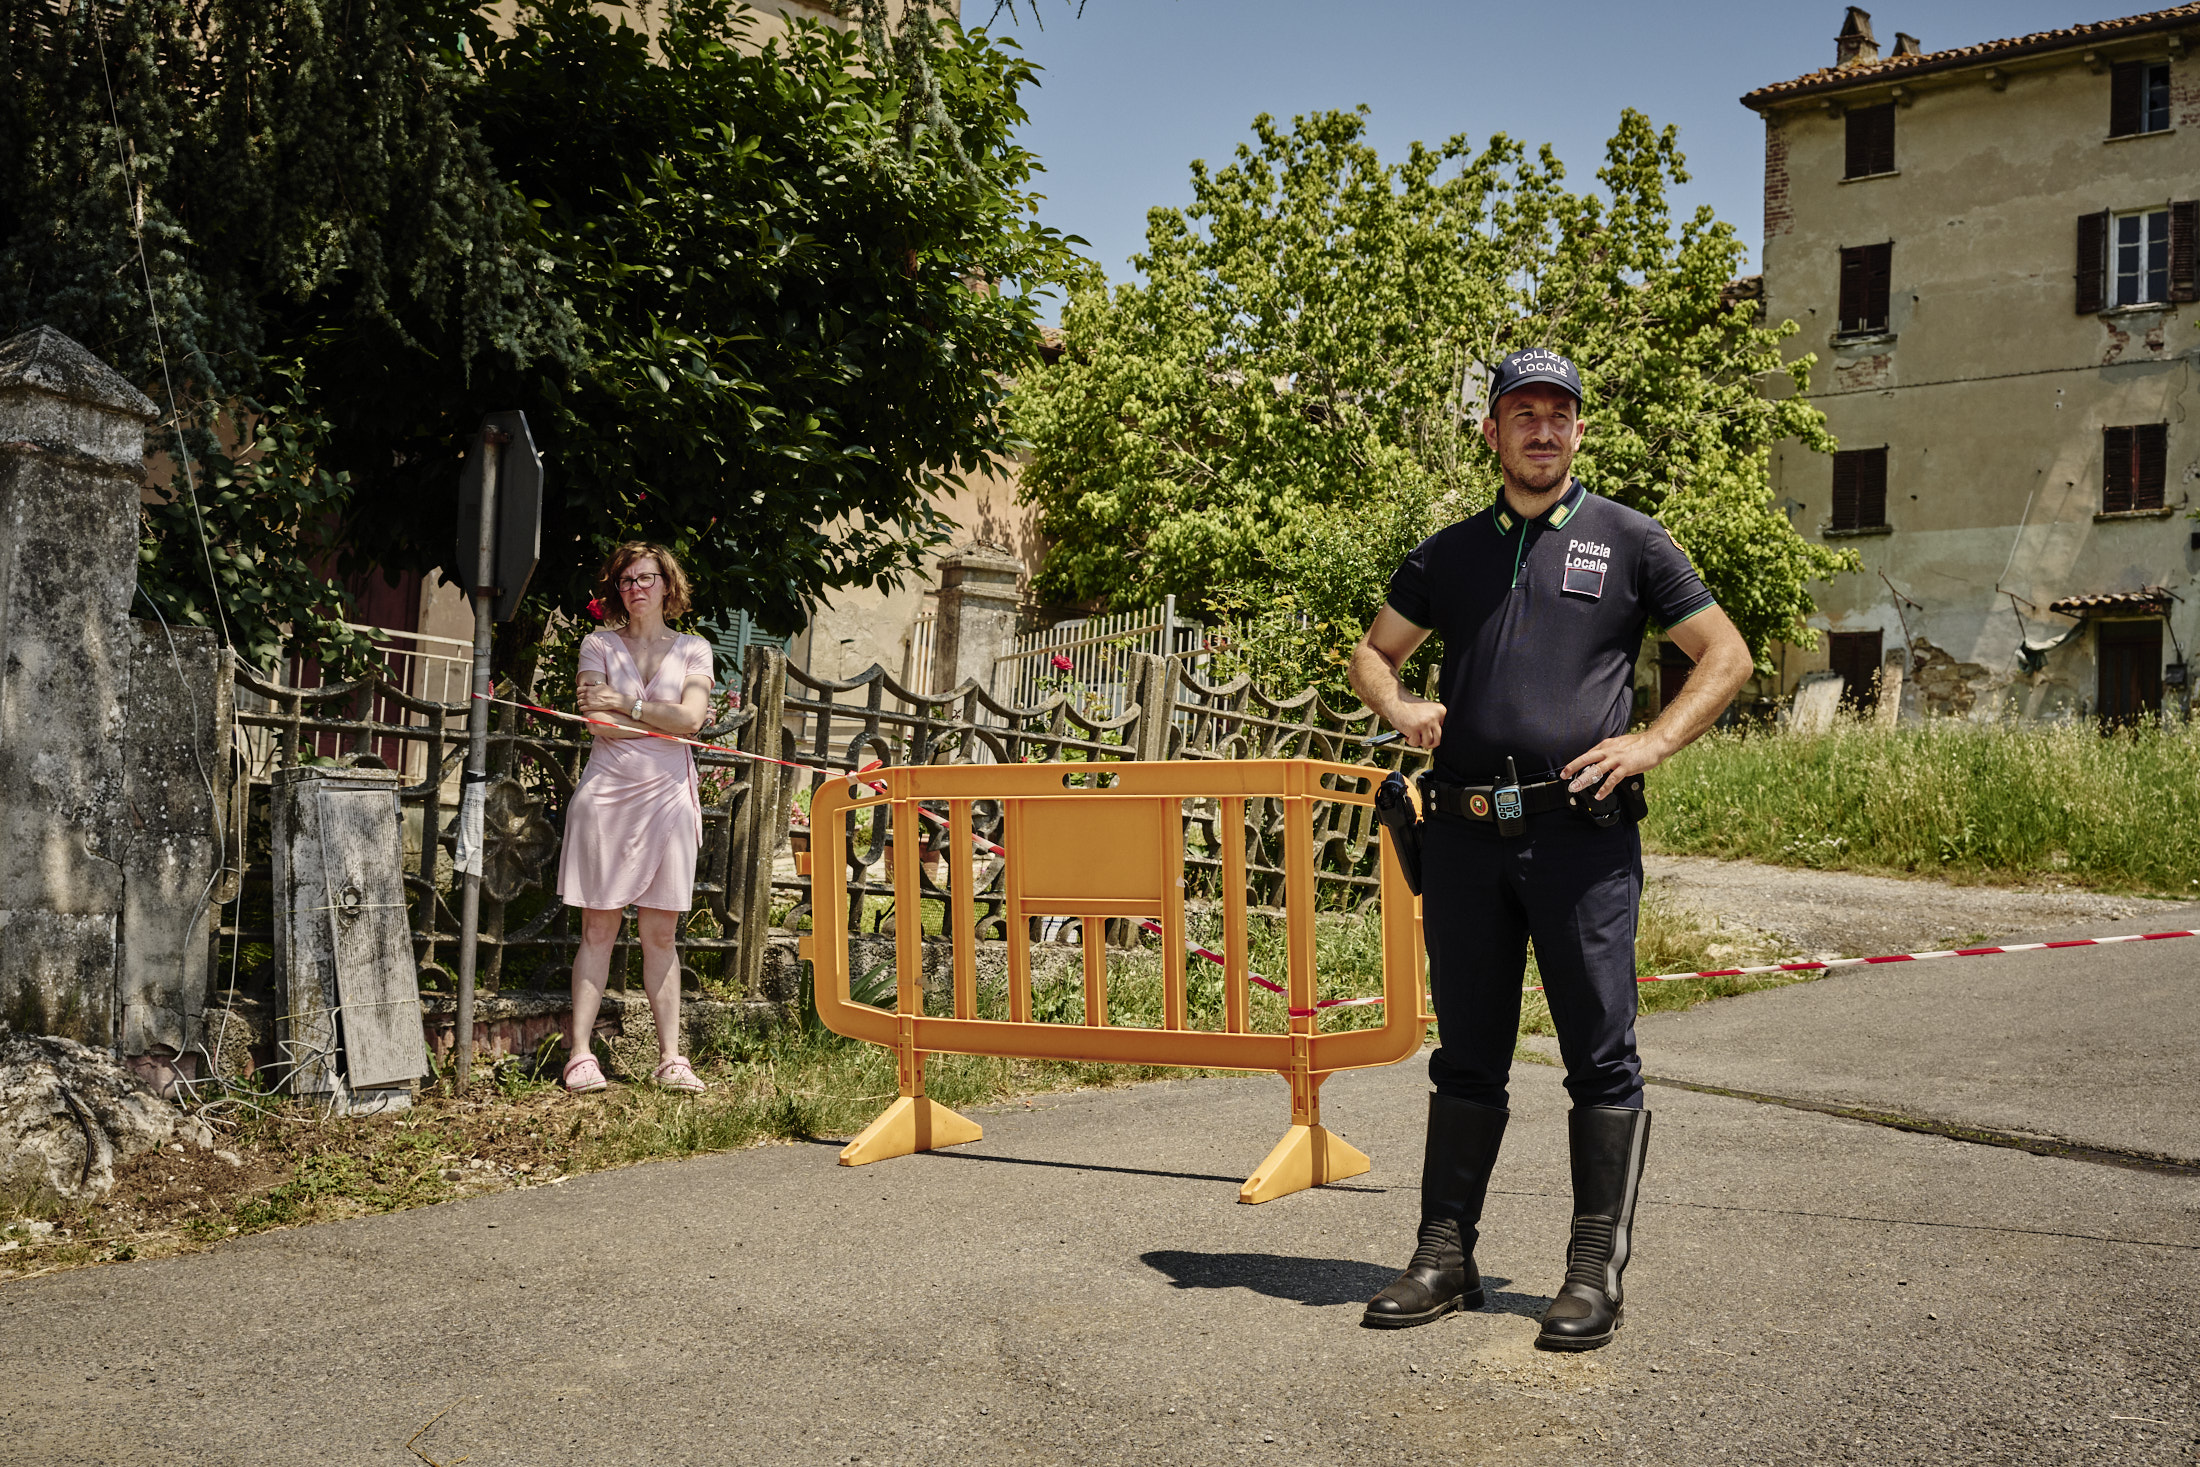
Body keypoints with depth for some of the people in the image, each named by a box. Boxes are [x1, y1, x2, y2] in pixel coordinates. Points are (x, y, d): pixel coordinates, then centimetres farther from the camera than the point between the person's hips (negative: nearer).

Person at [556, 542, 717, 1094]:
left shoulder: (693, 650, 11)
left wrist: (626, 703, -8)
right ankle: (581, 1055, 0)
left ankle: (670, 1058, 5)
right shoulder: (599, 644, 8)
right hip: (607, 794, -1)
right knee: (599, 928, -2)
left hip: (666, 796, 1)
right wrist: (664, 718, -4)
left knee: (661, 933, 3)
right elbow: (599, 724, -6)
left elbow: (690, 717, -6)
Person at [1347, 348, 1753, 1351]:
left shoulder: (1629, 542, 8)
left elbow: (1725, 655, 10)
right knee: (1467, 1056, 10)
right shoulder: (1450, 553, 16)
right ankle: (1446, 1258, 18)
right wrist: (1400, 708, 3)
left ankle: (1595, 1272, 8)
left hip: (1581, 831, -3)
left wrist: (1651, 744, -4)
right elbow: (1372, 651, 25)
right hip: (1465, 832, 3)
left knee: (1601, 1057, -1)